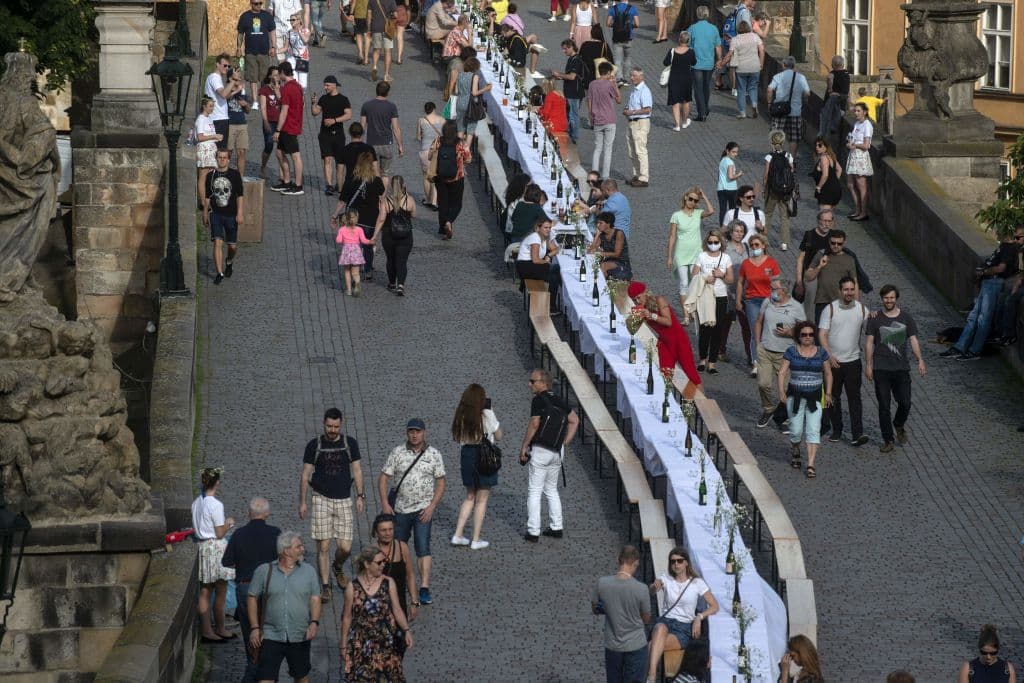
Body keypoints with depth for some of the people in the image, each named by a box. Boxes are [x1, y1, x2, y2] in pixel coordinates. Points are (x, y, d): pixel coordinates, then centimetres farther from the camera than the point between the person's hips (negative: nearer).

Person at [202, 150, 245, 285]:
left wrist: (240, 213, -9)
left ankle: (229, 262, 42)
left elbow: (240, 195, -2)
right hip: (215, 214, 0)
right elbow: (207, 197, 12)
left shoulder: (235, 175, -2)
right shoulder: (211, 176, 4)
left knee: (232, 245, 9)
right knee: (217, 242, -13)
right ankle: (219, 273, -10)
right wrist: (205, 214, 14)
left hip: (231, 214, 0)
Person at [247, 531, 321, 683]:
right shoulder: (263, 571, -3)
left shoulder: (308, 571, 2)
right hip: (271, 636, -2)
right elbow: (252, 598, 3)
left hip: (300, 637, 2)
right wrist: (255, 628, -3)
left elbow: (315, 599, 2)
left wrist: (314, 622, -15)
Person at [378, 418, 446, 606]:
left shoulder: (434, 454, -1)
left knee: (423, 547, -14)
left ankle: (424, 588, -17)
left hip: (423, 509, -2)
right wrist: (385, 503, -9)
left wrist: (432, 506, -10)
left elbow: (440, 483, 1)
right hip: (400, 509, 2)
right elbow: (383, 478, 2)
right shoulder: (397, 453, 0)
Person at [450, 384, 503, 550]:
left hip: (466, 455, 5)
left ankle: (458, 534, 14)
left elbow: (457, 438, 8)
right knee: (481, 499, 5)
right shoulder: (487, 415, -13)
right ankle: (476, 540, 7)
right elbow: (498, 436, -2)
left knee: (470, 497, 19)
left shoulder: (461, 416, 0)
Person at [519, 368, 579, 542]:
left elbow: (534, 424, -20)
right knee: (551, 489, 19)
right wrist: (565, 442, 14)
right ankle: (557, 527, 17)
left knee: (534, 491, -1)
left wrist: (523, 447, -12)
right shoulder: (558, 400, 10)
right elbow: (575, 420, 14)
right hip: (558, 452, 7)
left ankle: (533, 532, -3)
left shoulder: (538, 400, -12)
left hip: (540, 451, -7)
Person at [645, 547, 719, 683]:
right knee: (660, 628, -39)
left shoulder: (697, 583, 2)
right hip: (665, 621, 1)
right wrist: (654, 586, -38)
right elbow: (651, 590, -14)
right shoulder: (666, 579, 6)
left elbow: (714, 607, 2)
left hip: (684, 627, -1)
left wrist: (699, 617, -15)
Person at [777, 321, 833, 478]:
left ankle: (810, 465, -7)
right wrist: (781, 390, -13)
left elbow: (828, 373, 13)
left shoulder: (821, 353, 4)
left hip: (815, 397, 1)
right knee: (796, 430, 2)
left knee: (813, 431, -7)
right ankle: (795, 450, 36)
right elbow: (782, 372, -2)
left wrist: (828, 393, 7)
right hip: (795, 396, -1)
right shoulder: (791, 352, 0)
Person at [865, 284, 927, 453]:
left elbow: (913, 340, 7)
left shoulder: (906, 318, 8)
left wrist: (920, 360, -5)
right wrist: (868, 365, -2)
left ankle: (899, 426, 28)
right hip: (881, 369, -1)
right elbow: (869, 343, 4)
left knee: (905, 403, -3)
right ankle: (888, 440, 8)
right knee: (884, 406, 0)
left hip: (901, 368, 1)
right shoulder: (875, 319, 3)